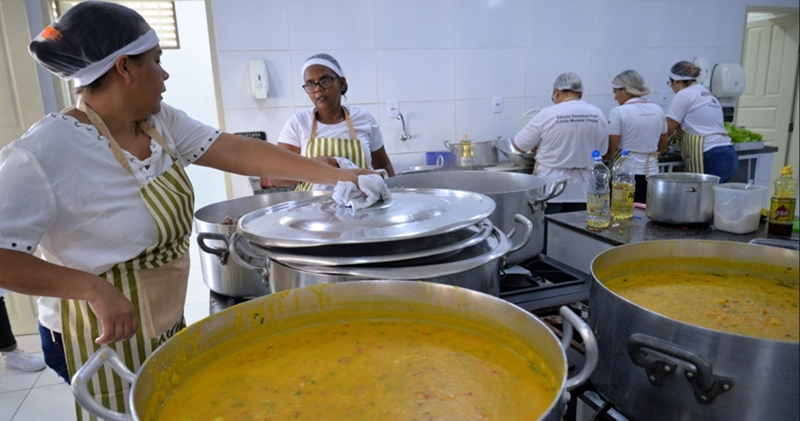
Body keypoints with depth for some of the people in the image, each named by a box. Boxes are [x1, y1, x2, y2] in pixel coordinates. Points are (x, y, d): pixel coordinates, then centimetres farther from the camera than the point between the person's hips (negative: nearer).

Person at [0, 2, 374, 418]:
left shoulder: (160, 122, -4)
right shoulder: (45, 153, -25)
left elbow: (239, 152, -9)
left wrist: (337, 175, -13)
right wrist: (92, 287, -35)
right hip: (105, 339, -7)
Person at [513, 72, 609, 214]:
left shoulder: (547, 114, -10)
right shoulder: (597, 114, 0)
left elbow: (519, 145, -1)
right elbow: (602, 150, 10)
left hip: (551, 188, -3)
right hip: (581, 190, 3)